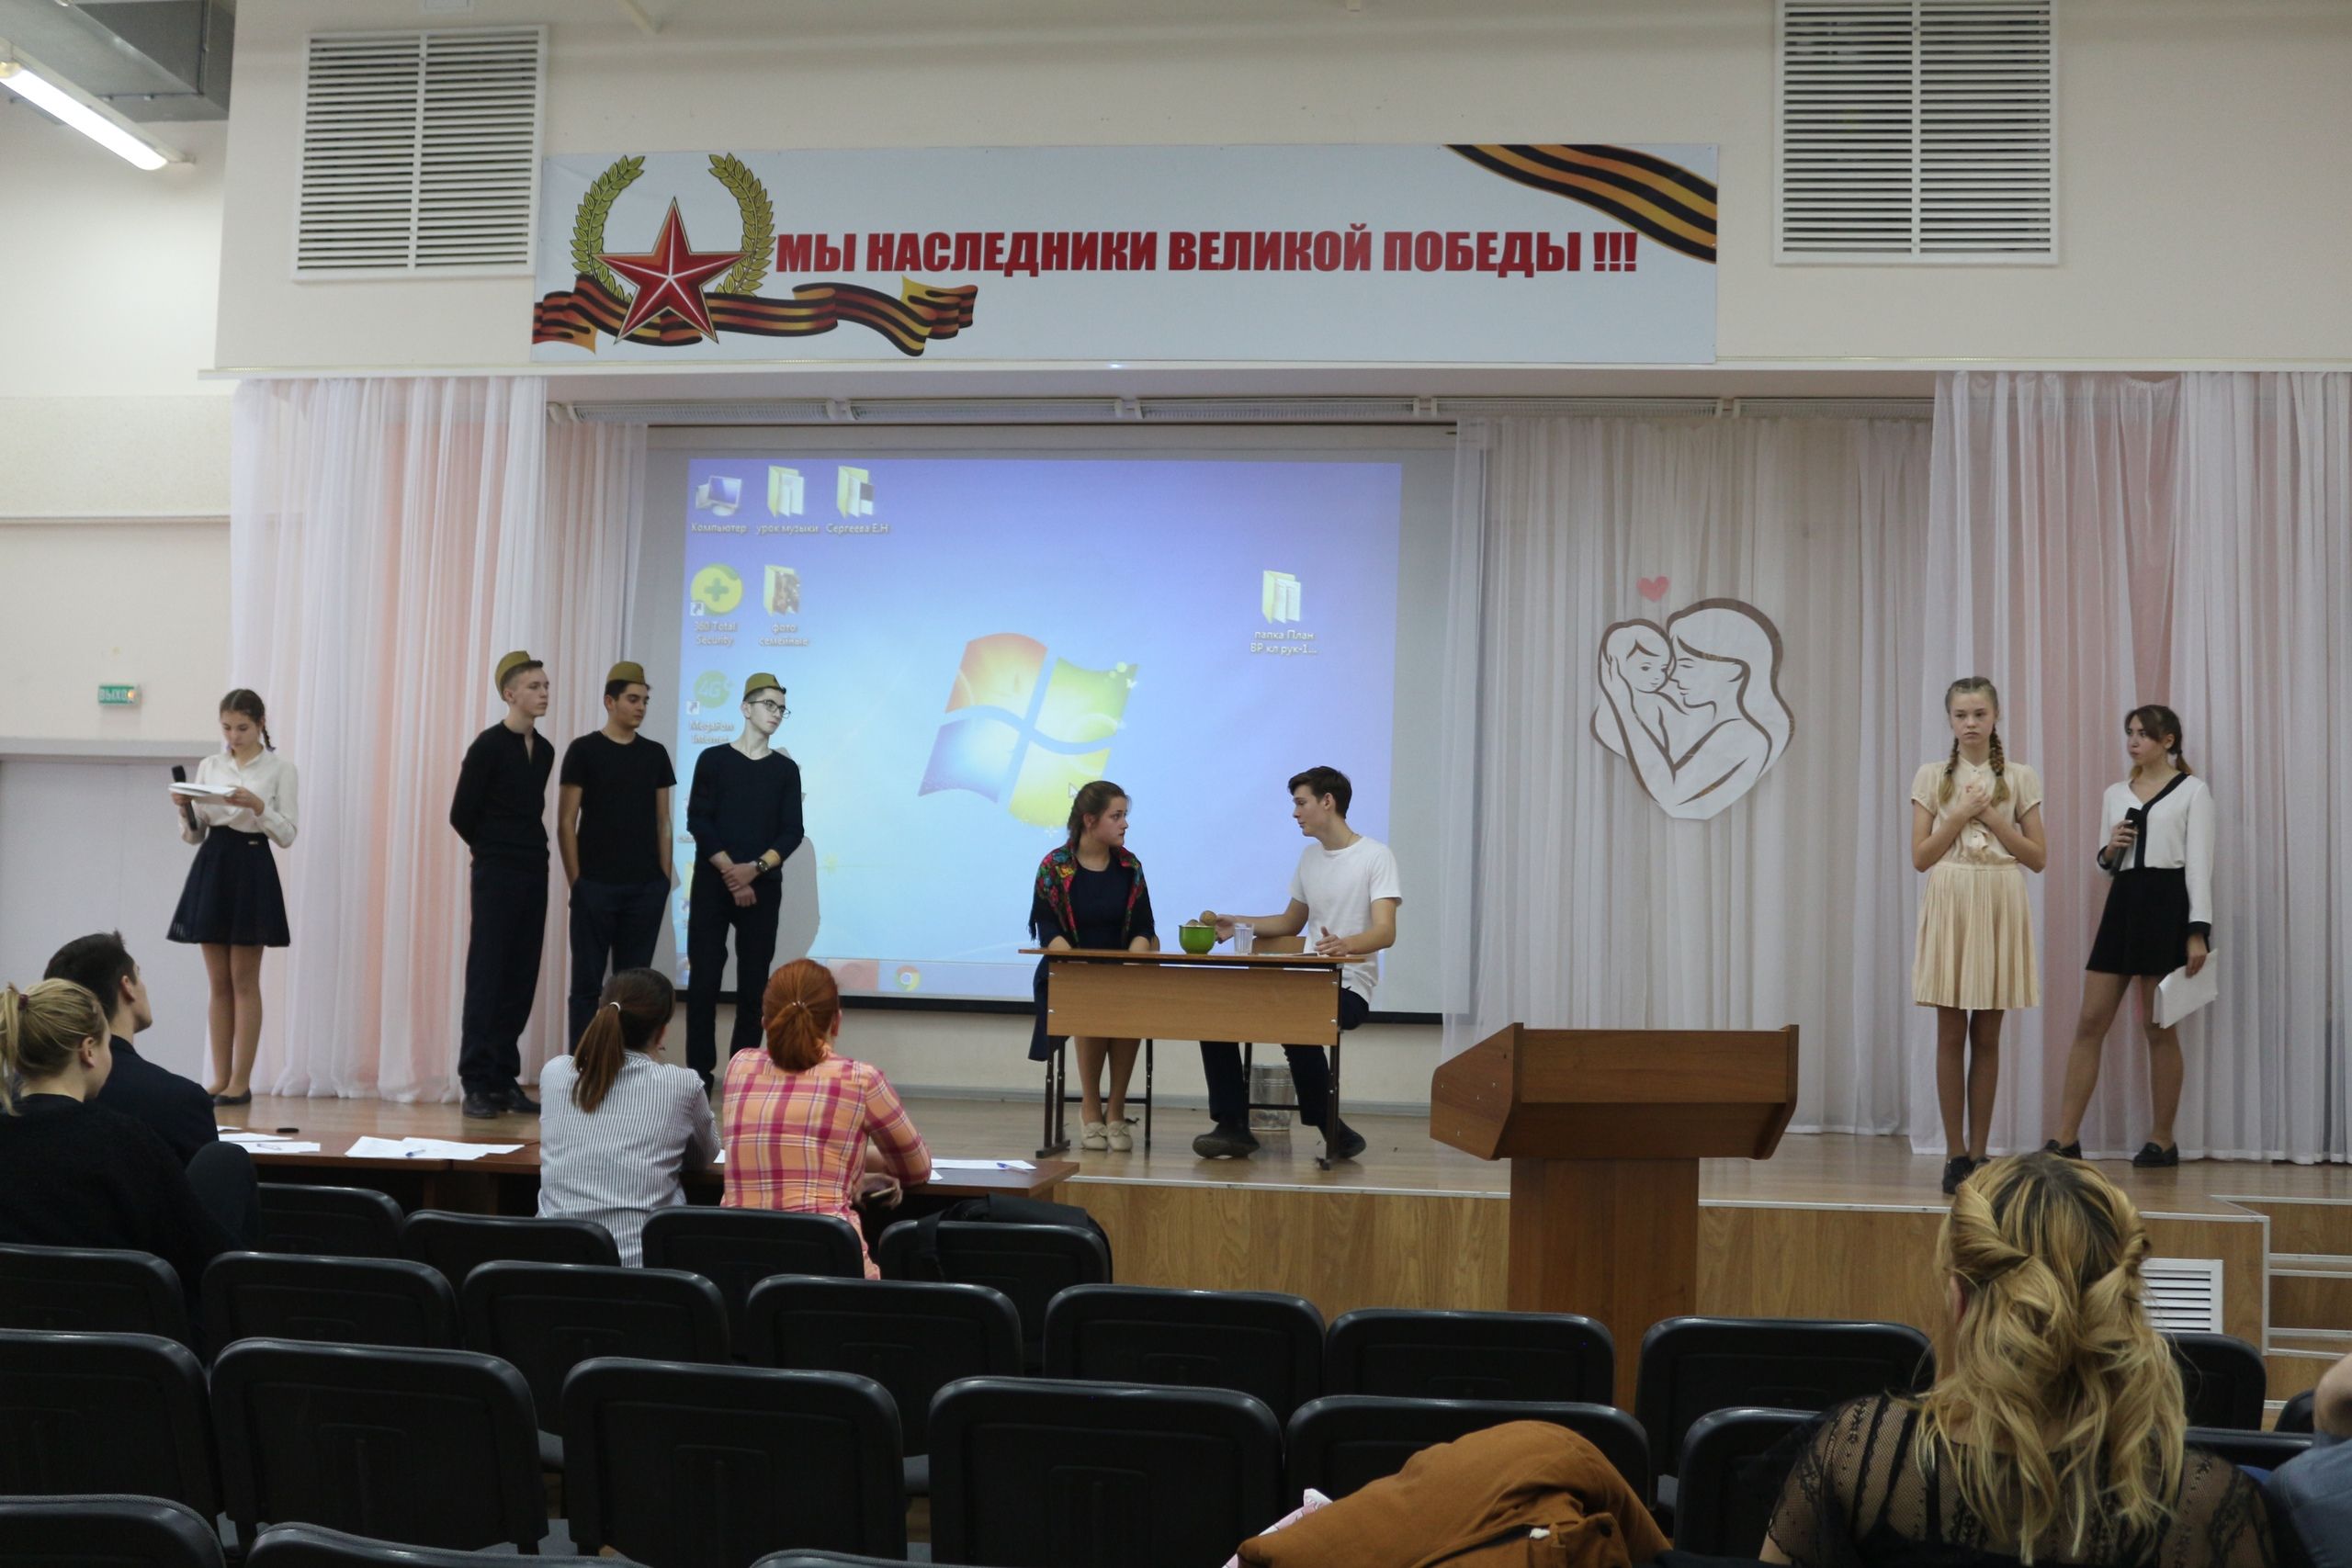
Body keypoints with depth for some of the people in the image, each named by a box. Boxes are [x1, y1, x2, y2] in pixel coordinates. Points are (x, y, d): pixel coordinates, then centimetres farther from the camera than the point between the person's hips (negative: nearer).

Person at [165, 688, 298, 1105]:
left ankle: (241, 1081, 4)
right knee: (218, 982, 7)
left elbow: (287, 836, -7)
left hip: (252, 870, -4)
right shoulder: (209, 767, 9)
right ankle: (220, 1078, 11)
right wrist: (184, 809, -9)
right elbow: (193, 834, 11)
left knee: (244, 981, -1)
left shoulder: (280, 769, -2)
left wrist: (257, 806, -21)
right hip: (211, 867, 4)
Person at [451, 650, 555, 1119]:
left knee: (521, 978, 6)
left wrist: (530, 849, 11)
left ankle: (505, 1079, 12)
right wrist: (494, 850, 7)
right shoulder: (489, 745, -9)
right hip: (497, 873, -6)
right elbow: (462, 815, -5)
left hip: (533, 873, 6)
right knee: (488, 975, -4)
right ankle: (477, 1083, -1)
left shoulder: (544, 750, 11)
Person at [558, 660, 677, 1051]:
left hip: (646, 887, 4)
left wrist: (664, 878, 5)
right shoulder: (584, 751, -1)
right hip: (596, 885, -3)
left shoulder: (656, 754, 11)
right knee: (587, 981, 1)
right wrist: (576, 882, -7)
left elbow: (663, 823, 12)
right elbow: (566, 822, -2)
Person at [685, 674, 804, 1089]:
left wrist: (754, 869, -13)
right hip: (712, 884, -1)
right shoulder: (714, 759, 5)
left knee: (753, 984, 1)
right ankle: (700, 1073, 1)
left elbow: (792, 832, 2)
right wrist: (730, 873, -12)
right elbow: (697, 821, -3)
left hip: (763, 888, 2)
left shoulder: (786, 769, 10)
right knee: (704, 978, -4)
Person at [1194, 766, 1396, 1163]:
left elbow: (1385, 932, -21)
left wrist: (1345, 945, -42)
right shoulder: (1309, 856, 16)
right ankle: (1232, 1127, -6)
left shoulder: (1376, 857, -8)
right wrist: (1236, 924, 13)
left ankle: (1332, 1129, -16)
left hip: (1349, 987, -8)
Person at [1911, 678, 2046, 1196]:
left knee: (1987, 1037, 4)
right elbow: (1921, 857, 0)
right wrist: (1961, 813, -10)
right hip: (1950, 905, 0)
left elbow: (2038, 857, 1)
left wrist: (1991, 815, -9)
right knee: (1951, 1034, 0)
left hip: (2000, 906, 0)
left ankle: (1979, 1152, 11)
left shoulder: (2019, 778, 4)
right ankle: (1956, 1154, 6)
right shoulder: (1931, 777, 3)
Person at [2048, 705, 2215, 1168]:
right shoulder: (2115, 794, 15)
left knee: (2159, 1028, 0)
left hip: (2168, 903, -5)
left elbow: (2200, 862, -6)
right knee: (2090, 1023, 0)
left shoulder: (2192, 791, 0)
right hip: (2123, 903, 5)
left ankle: (2162, 1139, 12)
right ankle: (2066, 1138, 2)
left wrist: (2198, 931, -14)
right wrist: (2110, 850, -4)